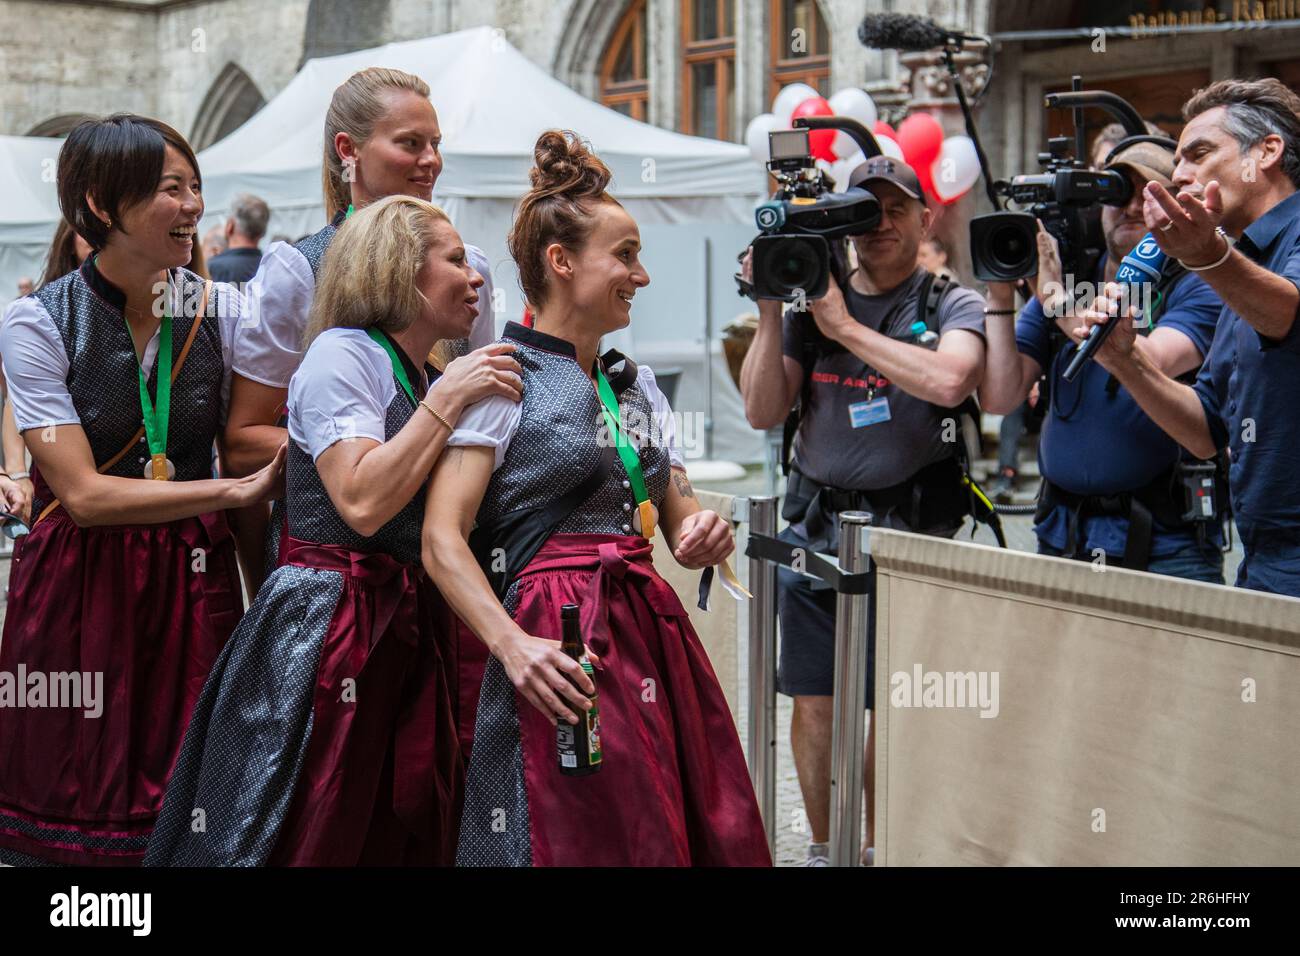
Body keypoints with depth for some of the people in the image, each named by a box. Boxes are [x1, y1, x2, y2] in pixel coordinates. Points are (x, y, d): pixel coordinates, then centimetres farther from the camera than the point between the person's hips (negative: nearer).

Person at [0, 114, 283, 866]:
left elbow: (259, 460, 4)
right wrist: (236, 491, -18)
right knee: (75, 816, 4)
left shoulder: (221, 312, 0)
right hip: (80, 588, -2)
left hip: (196, 580, 3)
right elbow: (84, 494, -15)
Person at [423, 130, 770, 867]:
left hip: (653, 634, 7)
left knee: (707, 836, 4)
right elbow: (443, 538, -12)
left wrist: (703, 537, -3)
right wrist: (511, 644, -25)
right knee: (581, 846, -5)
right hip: (563, 650, -7)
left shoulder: (637, 385, 17)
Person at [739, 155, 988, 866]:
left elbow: (948, 379, -20)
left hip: (908, 532, -3)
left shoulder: (953, 305, 2)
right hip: (815, 530, 3)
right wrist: (770, 313, -5)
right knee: (813, 702, 6)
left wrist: (846, 326, -13)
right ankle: (822, 848, 20)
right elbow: (763, 412, 6)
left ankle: (874, 846, 17)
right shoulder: (811, 303, 11)